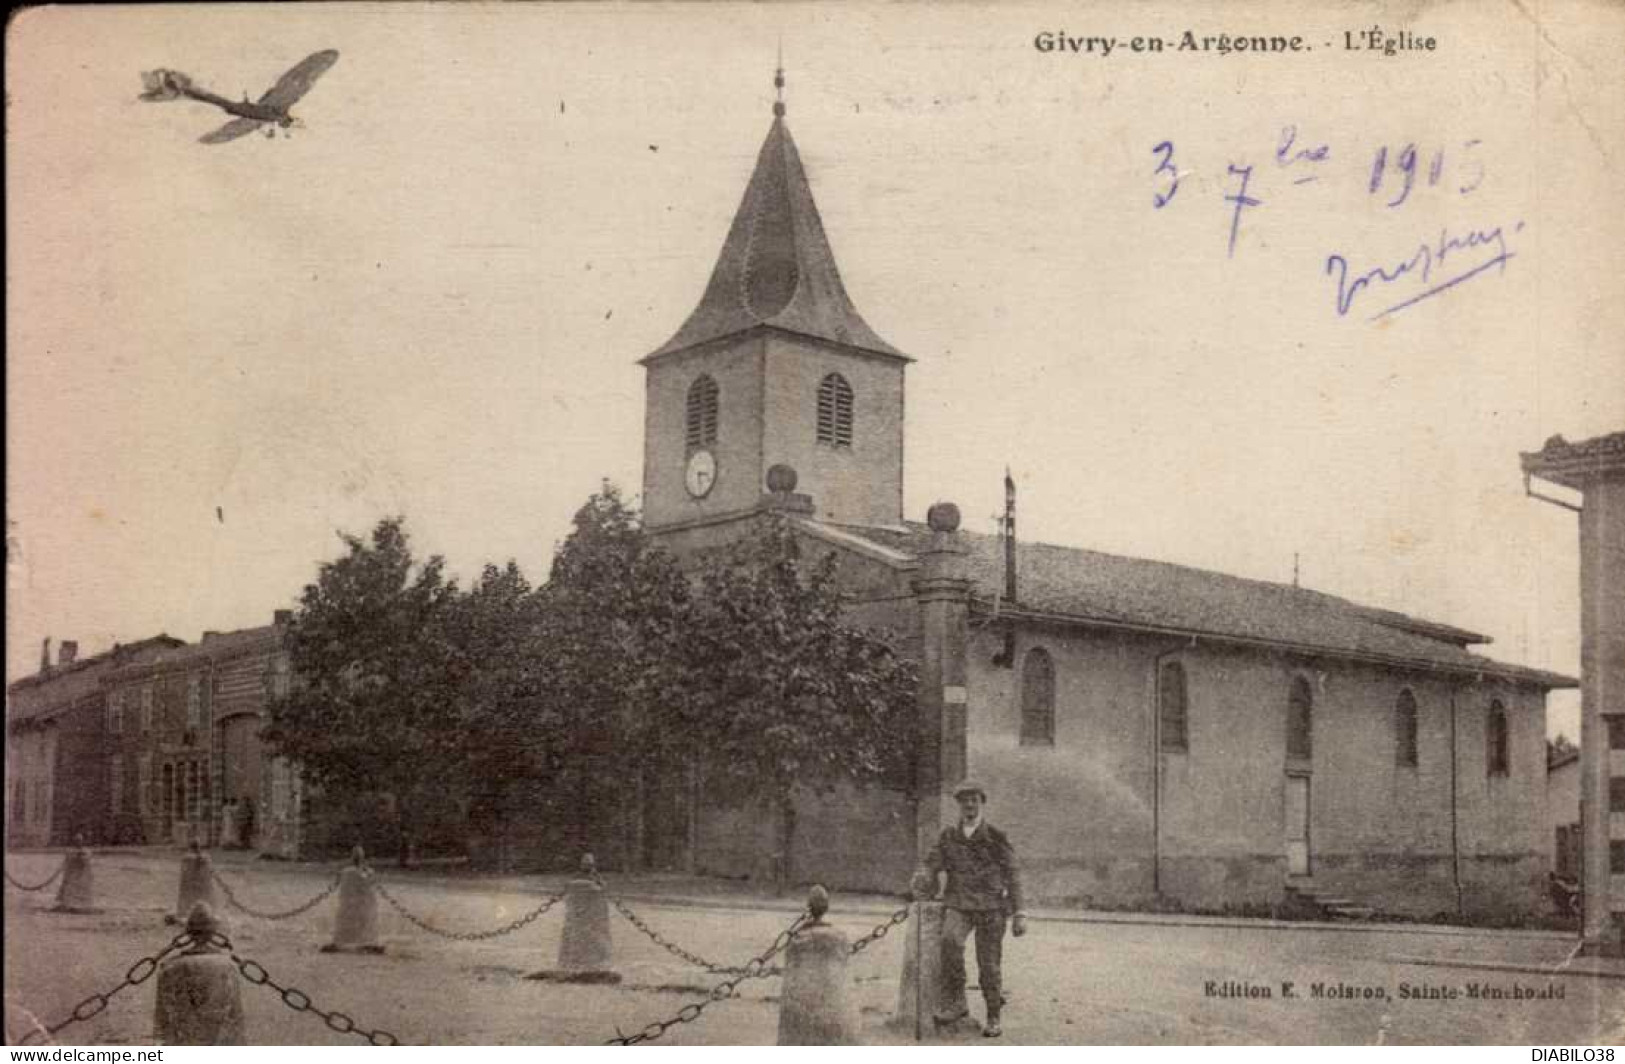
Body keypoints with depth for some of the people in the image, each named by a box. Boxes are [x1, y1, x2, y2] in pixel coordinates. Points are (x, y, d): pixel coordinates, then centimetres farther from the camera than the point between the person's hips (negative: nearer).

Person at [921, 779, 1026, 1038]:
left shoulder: (996, 837, 0)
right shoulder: (948, 836, 7)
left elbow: (1012, 876, 1)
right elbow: (930, 866, 11)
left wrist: (1019, 914, -4)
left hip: (991, 908, -1)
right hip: (958, 905, 1)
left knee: (989, 965, 1)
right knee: (951, 940, -29)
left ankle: (993, 1019, 20)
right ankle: (955, 1002, -21)